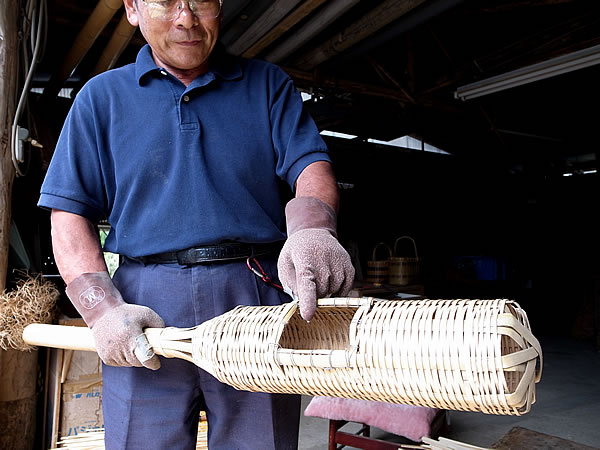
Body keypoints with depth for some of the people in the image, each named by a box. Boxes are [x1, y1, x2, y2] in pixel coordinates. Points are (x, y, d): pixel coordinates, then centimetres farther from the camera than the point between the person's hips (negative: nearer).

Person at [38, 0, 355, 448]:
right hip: (147, 306, 1)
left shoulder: (268, 84, 12)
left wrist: (311, 228, -24)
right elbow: (70, 216, 7)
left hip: (259, 297, 0)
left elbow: (310, 164, 0)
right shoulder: (102, 97, 12)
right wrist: (103, 309, -9)